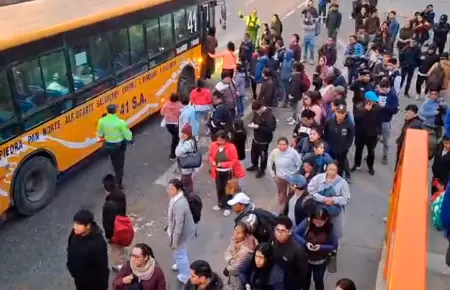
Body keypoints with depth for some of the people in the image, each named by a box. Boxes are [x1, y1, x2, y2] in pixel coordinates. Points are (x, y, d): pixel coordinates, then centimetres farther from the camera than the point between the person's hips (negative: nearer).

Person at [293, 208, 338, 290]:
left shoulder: (329, 228, -19)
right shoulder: (307, 222, -19)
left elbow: (334, 246, -14)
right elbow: (294, 233, -17)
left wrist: (321, 247, -29)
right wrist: (305, 243, -29)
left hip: (320, 261, -1)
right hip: (306, 258, 1)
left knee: (318, 280, 19)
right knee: (305, 279, 25)